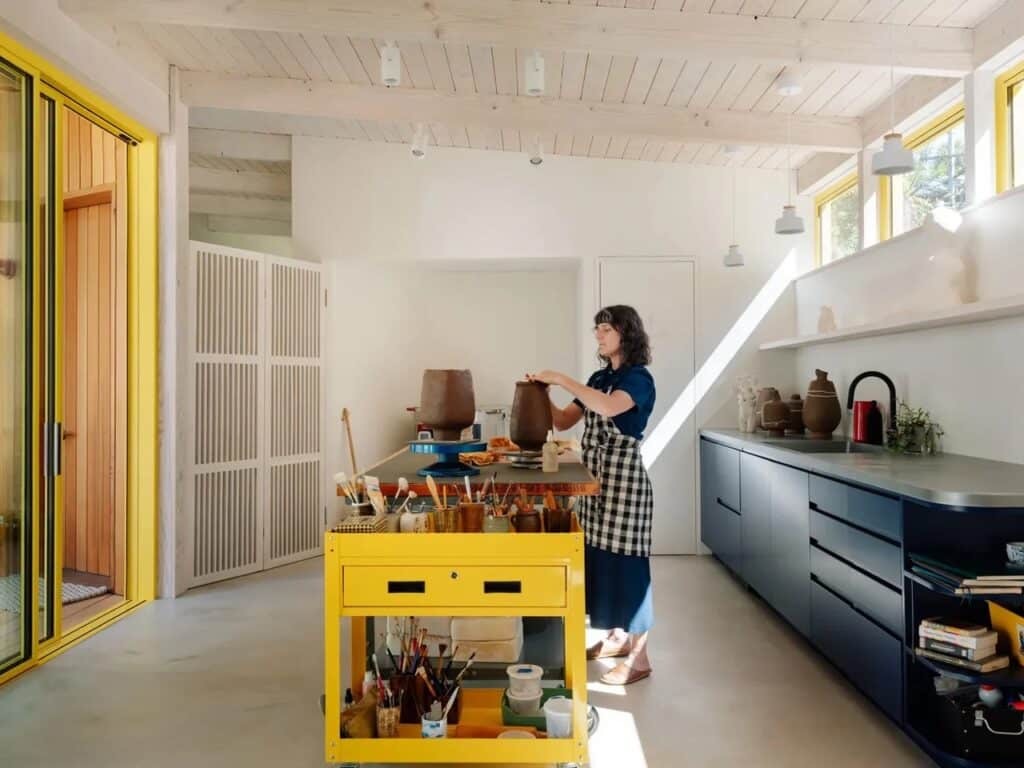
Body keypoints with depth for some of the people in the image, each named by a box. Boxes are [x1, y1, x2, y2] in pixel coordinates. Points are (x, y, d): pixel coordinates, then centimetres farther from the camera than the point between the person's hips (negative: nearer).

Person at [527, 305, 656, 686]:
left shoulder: (639, 378, -10)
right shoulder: (599, 378, 14)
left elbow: (609, 407, -31)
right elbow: (563, 421, 13)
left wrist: (562, 379, -25)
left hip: (624, 477, -8)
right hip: (594, 476, 8)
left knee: (624, 561, -4)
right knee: (600, 555, 13)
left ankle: (639, 658, 7)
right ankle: (617, 637, 29)